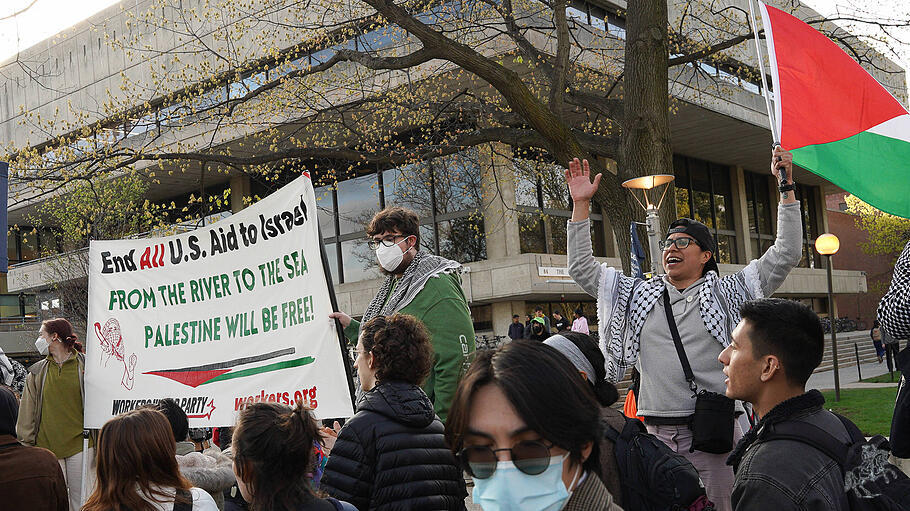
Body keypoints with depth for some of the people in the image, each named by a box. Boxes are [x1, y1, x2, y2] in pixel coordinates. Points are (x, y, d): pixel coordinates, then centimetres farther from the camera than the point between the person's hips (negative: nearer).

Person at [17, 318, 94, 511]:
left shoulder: (84, 365, 1)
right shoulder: (37, 372, 11)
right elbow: (27, 411, 13)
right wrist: (27, 443, 6)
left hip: (79, 444, -3)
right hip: (47, 445, 3)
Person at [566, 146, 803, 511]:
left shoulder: (727, 293, 7)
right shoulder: (638, 295, 14)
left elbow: (786, 255, 3)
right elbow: (581, 269, 16)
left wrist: (786, 187, -2)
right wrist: (581, 204, 11)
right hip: (658, 436, 3)